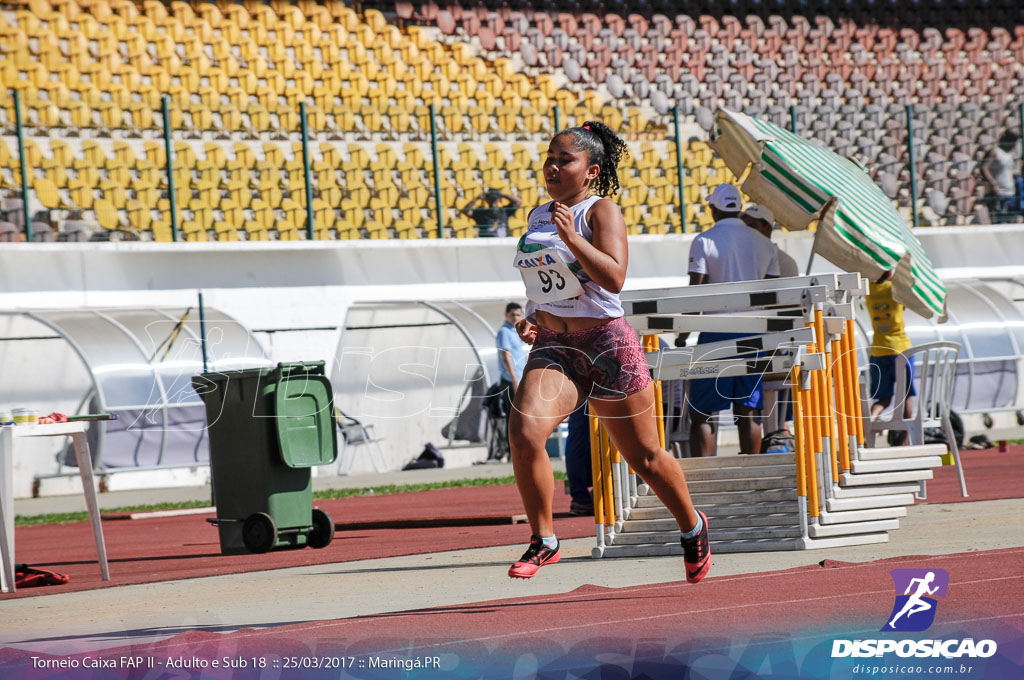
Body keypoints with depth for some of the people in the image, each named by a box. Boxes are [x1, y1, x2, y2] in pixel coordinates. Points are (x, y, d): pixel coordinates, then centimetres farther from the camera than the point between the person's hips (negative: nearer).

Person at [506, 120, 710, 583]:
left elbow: (614, 278, -23)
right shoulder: (537, 216, 12)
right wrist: (531, 318, 10)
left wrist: (572, 238, -32)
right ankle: (543, 541, -8)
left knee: (644, 457, 8)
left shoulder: (601, 212, -8)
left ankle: (692, 528, 36)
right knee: (524, 434, -22)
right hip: (553, 349, 5)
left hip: (607, 345, -5)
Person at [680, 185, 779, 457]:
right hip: (753, 331, 4)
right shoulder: (763, 243, 10)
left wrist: (683, 335, -2)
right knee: (748, 411, 5)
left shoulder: (705, 241, -4)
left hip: (717, 331, -4)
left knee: (702, 413, -2)